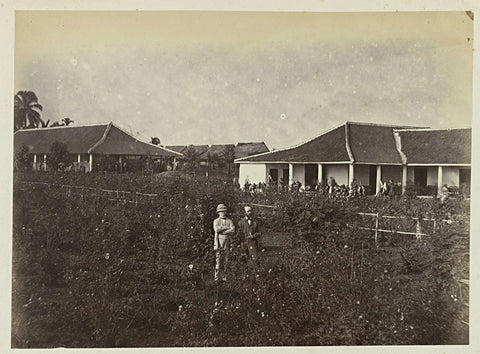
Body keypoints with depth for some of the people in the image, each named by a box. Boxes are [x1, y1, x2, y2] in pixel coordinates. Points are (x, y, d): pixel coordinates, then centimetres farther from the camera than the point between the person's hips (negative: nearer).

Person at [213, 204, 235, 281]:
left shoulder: (229, 221, 12)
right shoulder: (216, 221, 8)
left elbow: (233, 231, -5)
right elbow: (217, 229, -11)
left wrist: (222, 231, -9)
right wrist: (227, 228, -5)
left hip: (227, 242, 2)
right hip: (218, 241, -2)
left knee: (225, 260, 2)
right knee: (218, 259, -6)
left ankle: (224, 277, 8)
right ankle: (217, 277, -4)